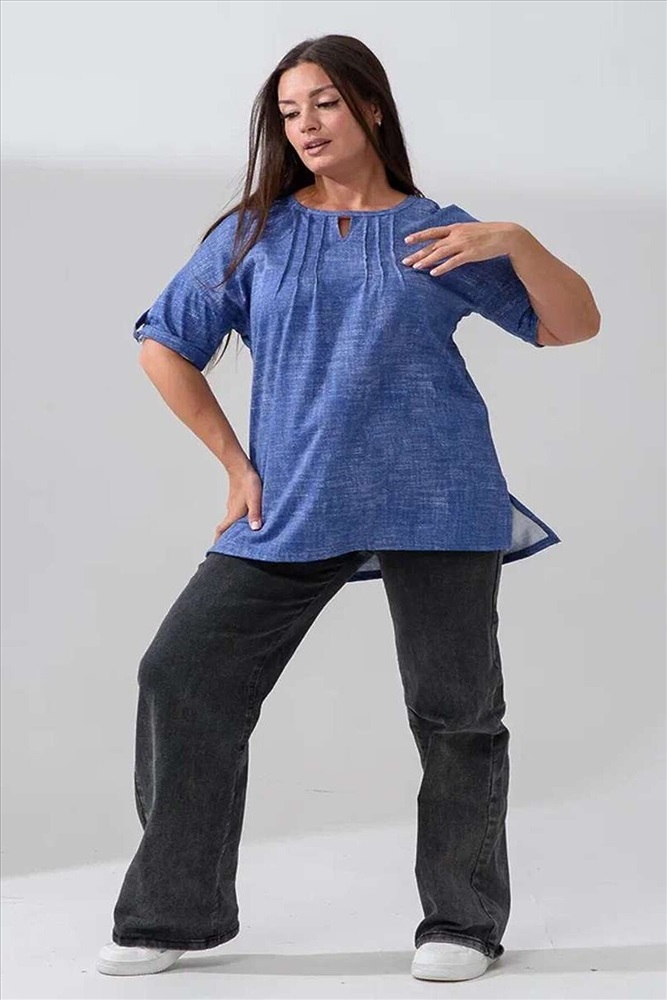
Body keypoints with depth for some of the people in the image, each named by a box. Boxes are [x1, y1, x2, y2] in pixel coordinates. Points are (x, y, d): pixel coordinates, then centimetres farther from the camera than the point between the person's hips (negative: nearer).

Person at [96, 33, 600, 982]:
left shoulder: (438, 232, 7)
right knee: (182, 674, -5)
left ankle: (462, 922, 19)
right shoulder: (254, 233, 10)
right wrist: (234, 461, 5)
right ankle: (175, 913, 8)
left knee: (456, 707, 2)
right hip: (294, 508, 2)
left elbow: (574, 325, 5)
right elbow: (165, 345, 12)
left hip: (435, 502, -1)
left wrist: (515, 242, -13)